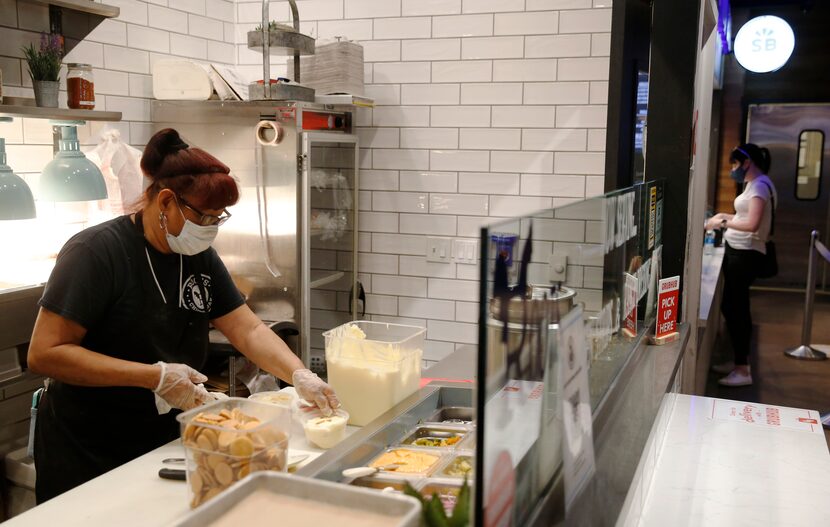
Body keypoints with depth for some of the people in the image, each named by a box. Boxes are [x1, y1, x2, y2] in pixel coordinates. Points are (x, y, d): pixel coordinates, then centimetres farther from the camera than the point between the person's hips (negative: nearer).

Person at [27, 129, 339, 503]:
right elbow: (44, 353, -23)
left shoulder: (200, 258, 3)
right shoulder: (97, 251, -19)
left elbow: (248, 330, 3)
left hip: (163, 444, 7)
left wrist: (299, 375, -14)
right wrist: (155, 376, -27)